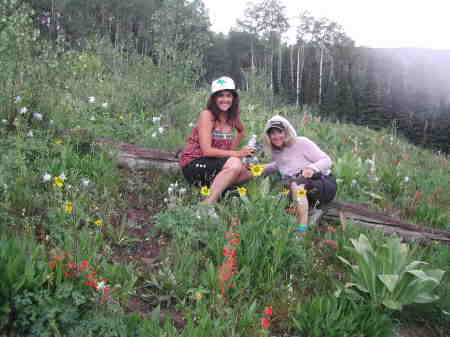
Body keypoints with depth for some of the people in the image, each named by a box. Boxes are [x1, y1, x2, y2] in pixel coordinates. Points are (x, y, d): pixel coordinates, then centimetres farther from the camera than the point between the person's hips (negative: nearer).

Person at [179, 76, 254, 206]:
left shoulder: (232, 117, 5)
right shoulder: (207, 115, -14)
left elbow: (242, 132, 28)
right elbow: (207, 150, -22)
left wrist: (231, 151, 13)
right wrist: (236, 154, -25)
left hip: (213, 163, 7)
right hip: (193, 164, -7)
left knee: (249, 173, -8)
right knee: (235, 164, -29)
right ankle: (209, 201, -26)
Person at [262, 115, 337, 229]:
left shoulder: (301, 143, -8)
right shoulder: (276, 152, 10)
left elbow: (327, 161, -9)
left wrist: (312, 168, -30)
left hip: (325, 183, -6)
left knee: (296, 184, -37)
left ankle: (303, 228, -41)